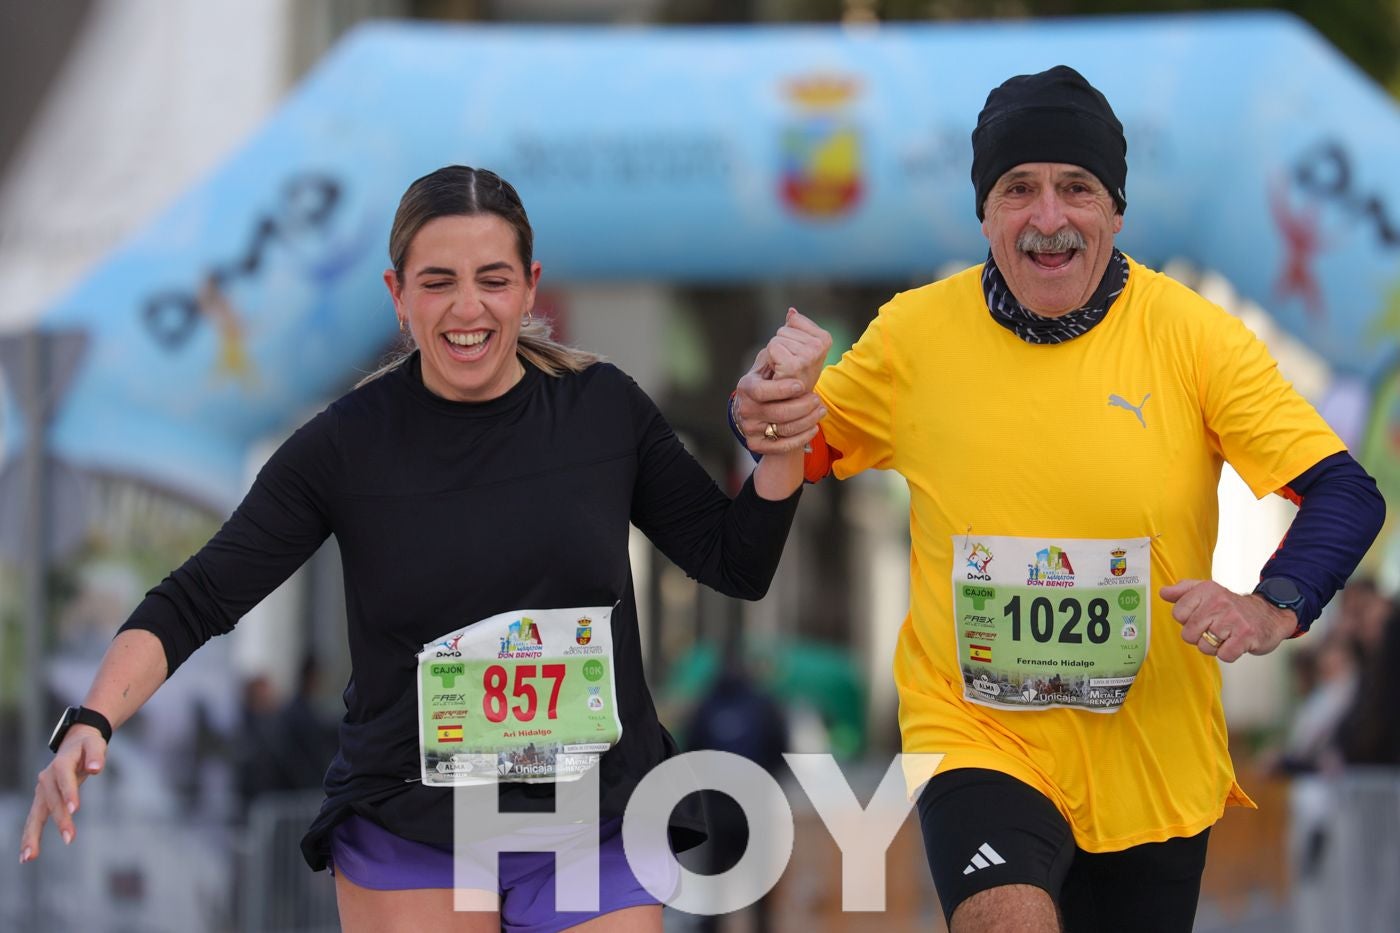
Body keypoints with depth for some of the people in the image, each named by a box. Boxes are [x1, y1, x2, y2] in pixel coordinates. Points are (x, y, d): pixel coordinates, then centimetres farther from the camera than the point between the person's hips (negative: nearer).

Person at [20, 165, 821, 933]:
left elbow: (739, 565, 6)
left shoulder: (604, 409, -1)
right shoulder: (348, 445, -7)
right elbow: (196, 601, -6)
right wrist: (91, 725, -21)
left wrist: (786, 453, -12)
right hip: (405, 838, -1)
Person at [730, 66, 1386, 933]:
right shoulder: (915, 333, -4)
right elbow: (808, 448, 10)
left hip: (1155, 760, 2)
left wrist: (1275, 608, -28)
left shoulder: (1194, 335, -8)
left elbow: (1346, 493, -9)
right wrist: (768, 415, -14)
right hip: (976, 734, -1)